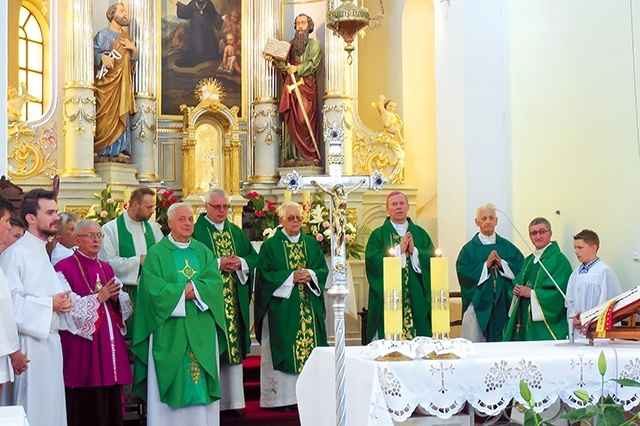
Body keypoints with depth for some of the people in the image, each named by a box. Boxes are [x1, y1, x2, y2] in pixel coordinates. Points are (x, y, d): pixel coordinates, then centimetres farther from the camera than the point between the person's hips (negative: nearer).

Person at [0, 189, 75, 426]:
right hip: (29, 343, -8)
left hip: (50, 339, 8)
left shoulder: (44, 253, 15)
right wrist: (49, 304, -17)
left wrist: (63, 302, 1)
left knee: (51, 405, 12)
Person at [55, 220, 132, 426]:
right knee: (86, 405, -4)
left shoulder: (106, 268, 16)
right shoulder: (64, 268, -4)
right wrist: (98, 298, -16)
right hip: (82, 347, -6)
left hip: (110, 345, 6)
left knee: (111, 400, 5)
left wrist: (116, 297, -5)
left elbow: (125, 307, 15)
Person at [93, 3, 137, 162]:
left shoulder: (127, 39, 22)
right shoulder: (103, 34, 5)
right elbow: (93, 52, -6)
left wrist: (134, 50, 2)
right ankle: (104, 153, -13)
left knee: (122, 117, -2)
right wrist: (102, 57, -25)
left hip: (123, 83, 6)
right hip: (107, 80, -6)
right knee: (106, 116, -12)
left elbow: (133, 62, 21)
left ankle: (119, 151, -4)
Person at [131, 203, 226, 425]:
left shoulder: (204, 252, 13)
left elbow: (215, 282, -1)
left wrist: (194, 289, -16)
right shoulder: (156, 253, 1)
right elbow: (154, 288, -12)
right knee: (170, 380, -1)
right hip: (169, 330, -4)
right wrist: (184, 291, -11)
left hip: (201, 330, 4)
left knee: (201, 382, 5)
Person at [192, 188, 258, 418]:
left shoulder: (237, 232, 16)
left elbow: (254, 257, 12)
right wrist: (217, 264, -18)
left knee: (234, 346, 7)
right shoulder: (196, 232, -2)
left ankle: (232, 401, 14)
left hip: (235, 300, 6)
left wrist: (241, 262, -7)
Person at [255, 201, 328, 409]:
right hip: (281, 309, -4)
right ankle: (281, 396, 3)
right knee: (283, 352, -3)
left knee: (309, 349, 2)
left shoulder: (311, 243, 12)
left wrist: (311, 274, -12)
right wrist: (291, 277, -14)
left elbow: (323, 270, 8)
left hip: (309, 308, 4)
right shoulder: (270, 246, 0)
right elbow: (265, 275, -7)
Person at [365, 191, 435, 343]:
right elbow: (372, 261, -10)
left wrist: (414, 251, -11)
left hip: (417, 300, 3)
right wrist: (398, 250, -12)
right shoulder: (378, 235, 5)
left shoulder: (420, 233, 13)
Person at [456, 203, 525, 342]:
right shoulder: (469, 248, 2)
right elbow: (464, 273, -9)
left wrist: (501, 264, -12)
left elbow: (521, 267, 0)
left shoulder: (507, 247, 10)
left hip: (502, 305, 3)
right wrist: (486, 265, -15)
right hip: (479, 304, -2)